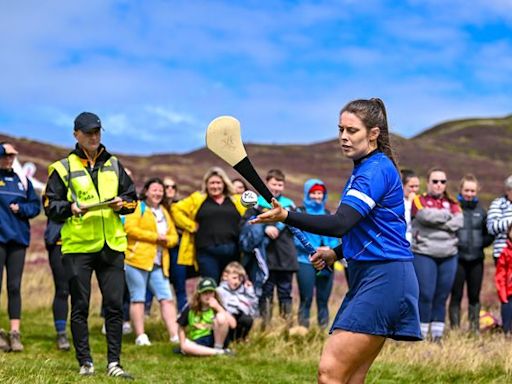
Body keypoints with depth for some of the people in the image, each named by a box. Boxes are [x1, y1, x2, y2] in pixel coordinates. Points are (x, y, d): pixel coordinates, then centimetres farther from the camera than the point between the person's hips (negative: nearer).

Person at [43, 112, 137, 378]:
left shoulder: (114, 165, 16)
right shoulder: (63, 167, 5)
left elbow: (132, 198, 19)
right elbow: (50, 205, 2)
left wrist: (122, 203, -2)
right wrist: (70, 208, -16)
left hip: (112, 244, 3)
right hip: (77, 245, -3)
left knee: (114, 304, 0)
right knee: (80, 306, 1)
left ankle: (113, 363, 6)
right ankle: (85, 362, 10)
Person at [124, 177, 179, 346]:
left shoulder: (164, 212, 23)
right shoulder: (138, 207, 2)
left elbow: (174, 236, 21)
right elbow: (130, 228, -13)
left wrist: (166, 240, -4)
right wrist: (155, 237, -11)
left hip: (159, 264, 6)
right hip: (137, 260, -6)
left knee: (167, 298, -2)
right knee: (138, 299, -3)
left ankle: (175, 335, -5)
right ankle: (140, 336, 0)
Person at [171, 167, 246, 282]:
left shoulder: (236, 201, 13)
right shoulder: (197, 199, 8)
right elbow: (176, 209, 7)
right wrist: (191, 226, 0)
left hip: (232, 252, 3)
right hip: (207, 252, -3)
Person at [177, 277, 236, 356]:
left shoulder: (217, 307, 0)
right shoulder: (190, 310, 0)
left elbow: (233, 324, -13)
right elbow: (181, 328, 8)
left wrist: (218, 307, -16)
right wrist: (183, 344, -10)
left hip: (214, 339, 0)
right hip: (197, 343, 0)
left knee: (221, 317, -25)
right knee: (185, 346, -36)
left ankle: (218, 348, -12)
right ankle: (219, 352, -26)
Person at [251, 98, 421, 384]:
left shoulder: (376, 170, -13)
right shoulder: (366, 169, 19)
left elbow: (340, 224, -25)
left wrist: (287, 216, -32)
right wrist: (337, 252, 16)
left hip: (383, 279, -10)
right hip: (368, 277, 10)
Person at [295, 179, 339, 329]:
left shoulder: (328, 215, 16)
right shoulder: (299, 213, 4)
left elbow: (335, 237, 10)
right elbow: (296, 237, -6)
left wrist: (330, 248, -11)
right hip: (306, 261, -4)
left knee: (323, 299, 5)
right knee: (306, 298, -7)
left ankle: (324, 328, 10)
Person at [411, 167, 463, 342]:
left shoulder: (452, 203, 15)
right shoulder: (419, 200, 4)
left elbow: (459, 222, -2)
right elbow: (426, 216, -15)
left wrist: (436, 220, -10)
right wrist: (447, 215, -1)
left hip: (449, 256, 4)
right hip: (424, 255, -4)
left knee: (442, 296, 4)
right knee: (426, 295, -9)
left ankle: (437, 336, 9)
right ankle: (421, 335, -5)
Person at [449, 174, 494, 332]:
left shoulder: (480, 211, 9)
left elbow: (490, 234, 14)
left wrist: (482, 243, -2)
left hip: (476, 260, 4)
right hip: (458, 258, -4)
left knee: (474, 296, 10)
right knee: (456, 295, 0)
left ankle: (474, 328, 17)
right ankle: (455, 328, 5)